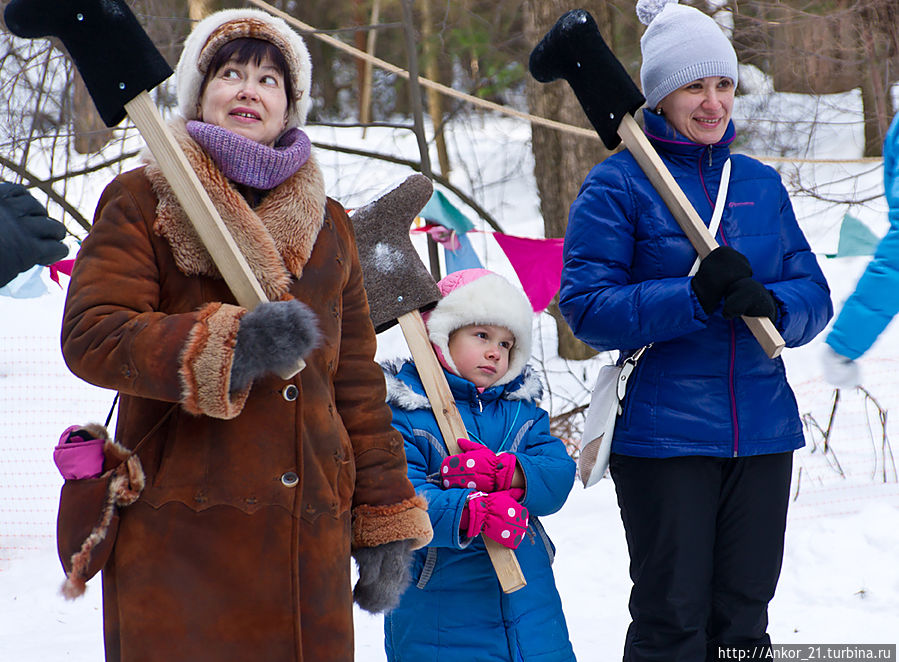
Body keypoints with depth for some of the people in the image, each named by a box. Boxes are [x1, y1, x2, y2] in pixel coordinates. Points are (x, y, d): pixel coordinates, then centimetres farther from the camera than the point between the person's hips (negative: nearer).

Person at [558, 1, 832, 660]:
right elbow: (587, 307, -11)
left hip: (764, 429, 5)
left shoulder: (760, 184, 12)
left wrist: (770, 303, -15)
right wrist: (695, 298, -23)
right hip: (662, 434, -5)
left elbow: (814, 296, 8)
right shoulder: (618, 184, -3)